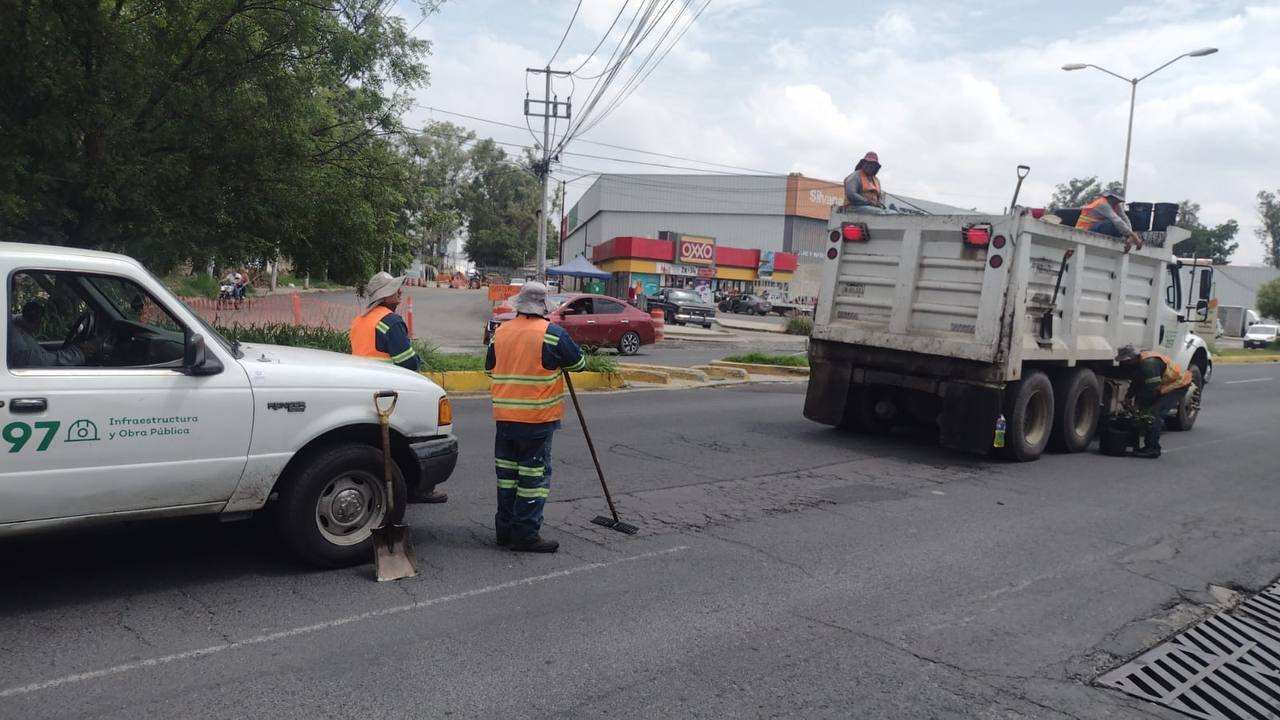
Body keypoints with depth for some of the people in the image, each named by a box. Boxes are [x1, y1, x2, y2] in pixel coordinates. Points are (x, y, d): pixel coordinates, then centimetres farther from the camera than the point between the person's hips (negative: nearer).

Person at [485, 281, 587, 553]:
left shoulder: (501, 332, 7)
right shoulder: (552, 333, -11)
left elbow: (489, 368, 18)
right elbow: (579, 362, 0)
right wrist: (559, 360, 19)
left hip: (504, 416, 6)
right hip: (538, 418, -6)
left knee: (507, 472, 14)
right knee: (534, 475, 1)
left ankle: (505, 529, 22)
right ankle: (526, 534, 3)